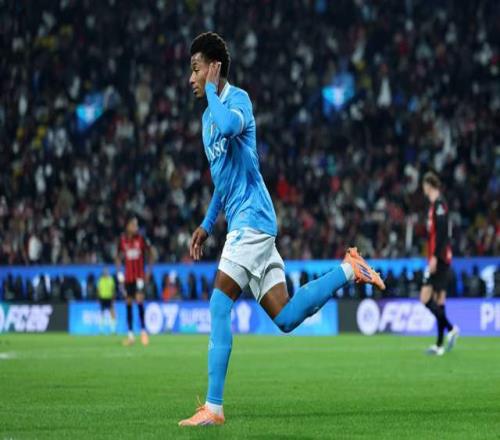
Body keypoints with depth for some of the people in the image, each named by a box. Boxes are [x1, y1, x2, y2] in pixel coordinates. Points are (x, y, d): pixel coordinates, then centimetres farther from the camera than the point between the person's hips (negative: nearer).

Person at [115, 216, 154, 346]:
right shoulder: (123, 240, 2)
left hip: (139, 275, -3)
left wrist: (149, 271, 0)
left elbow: (151, 254, 4)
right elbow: (118, 257, 14)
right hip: (128, 276, 3)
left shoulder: (141, 239, -5)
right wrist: (119, 273, 6)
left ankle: (143, 330, -6)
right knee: (128, 303, 5)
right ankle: (130, 335, 9)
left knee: (139, 300, -15)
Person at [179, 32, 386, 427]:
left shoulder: (238, 98, -8)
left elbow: (229, 125, -34)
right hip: (245, 223, 9)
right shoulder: (208, 117, 19)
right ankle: (348, 270, 14)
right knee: (286, 318, 5)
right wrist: (207, 225, 26)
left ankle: (213, 407, -13)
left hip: (251, 218, -9)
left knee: (220, 305, -13)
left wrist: (211, 91, -18)